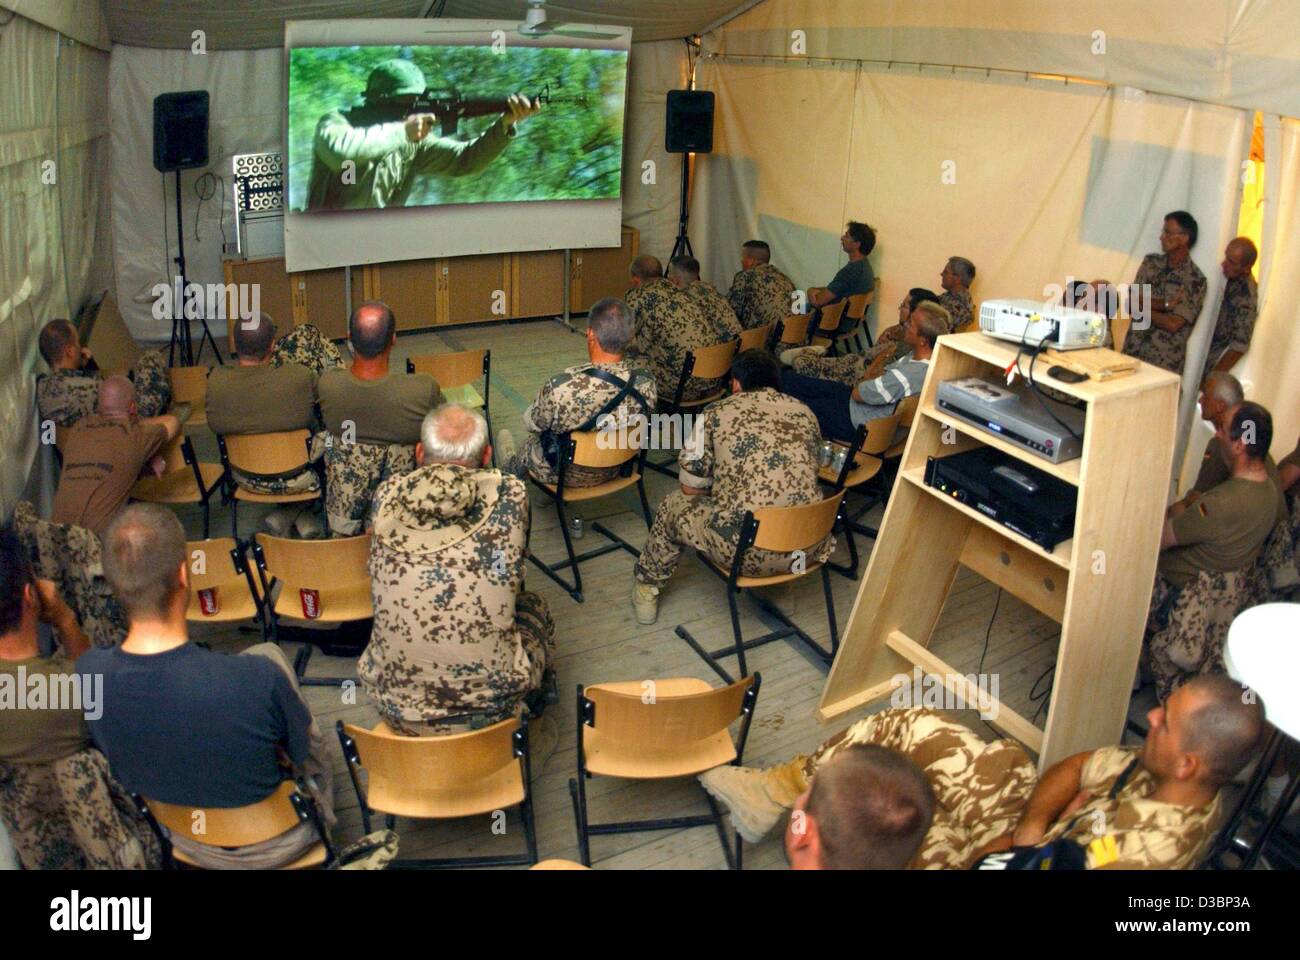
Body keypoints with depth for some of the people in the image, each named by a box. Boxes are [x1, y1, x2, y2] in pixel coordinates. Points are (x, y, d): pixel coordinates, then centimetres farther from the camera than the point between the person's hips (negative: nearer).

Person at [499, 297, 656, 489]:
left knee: (531, 440, 32)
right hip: (614, 471, 3)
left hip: (564, 474, -3)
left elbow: (531, 424, -17)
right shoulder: (647, 384, -26)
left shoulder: (561, 387, -39)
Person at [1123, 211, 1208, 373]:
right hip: (1132, 352, 4)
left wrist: (1142, 308, -6)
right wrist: (1165, 304, -14)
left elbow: (1173, 324, -15)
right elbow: (1130, 305, -2)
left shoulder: (1195, 279, -8)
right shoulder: (1150, 262, 7)